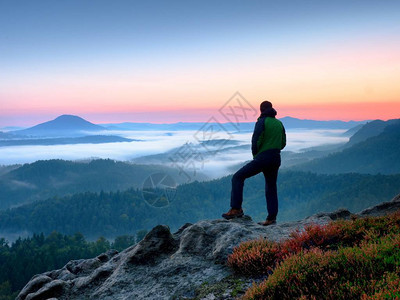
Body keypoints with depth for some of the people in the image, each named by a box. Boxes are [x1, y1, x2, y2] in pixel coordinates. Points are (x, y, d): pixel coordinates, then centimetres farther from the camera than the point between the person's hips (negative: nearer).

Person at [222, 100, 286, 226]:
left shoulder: (261, 122, -8)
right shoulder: (279, 123, 13)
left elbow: (256, 141, -13)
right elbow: (283, 143, 16)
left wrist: (255, 155, 3)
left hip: (262, 158, -7)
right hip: (276, 159, 7)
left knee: (238, 177, 0)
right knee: (271, 187, 15)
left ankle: (236, 209, -7)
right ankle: (272, 217, 14)